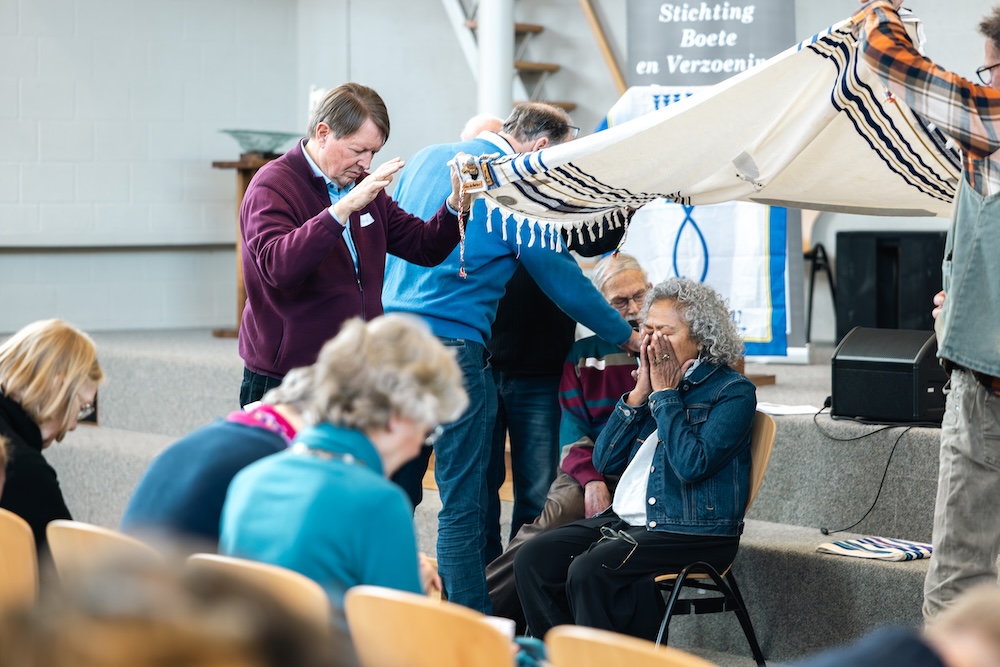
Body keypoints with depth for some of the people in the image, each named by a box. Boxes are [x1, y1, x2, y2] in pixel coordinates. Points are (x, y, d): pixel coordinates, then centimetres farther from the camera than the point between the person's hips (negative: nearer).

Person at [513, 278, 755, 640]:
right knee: (532, 560, -13)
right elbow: (604, 461, 10)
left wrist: (664, 393, -11)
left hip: (693, 532, -7)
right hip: (624, 520, 8)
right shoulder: (654, 379, 16)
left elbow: (692, 464, -20)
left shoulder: (734, 391, -4)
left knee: (589, 570, -29)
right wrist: (639, 392, 1)